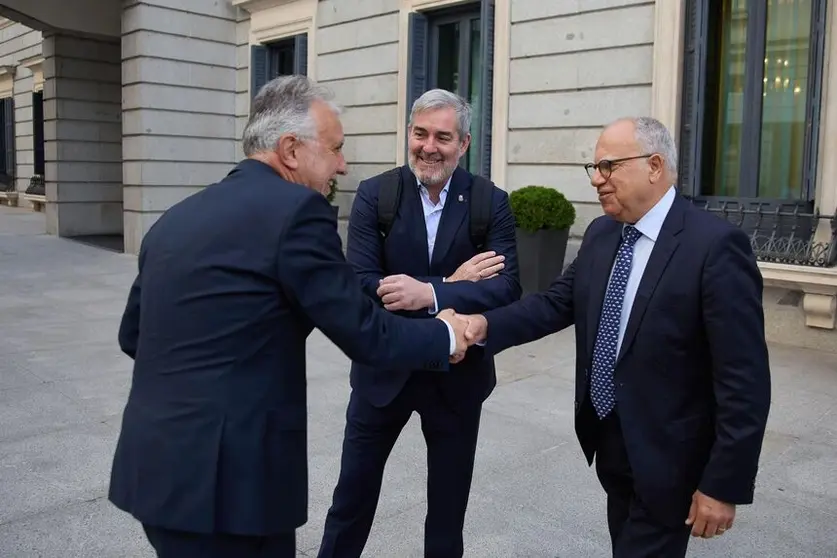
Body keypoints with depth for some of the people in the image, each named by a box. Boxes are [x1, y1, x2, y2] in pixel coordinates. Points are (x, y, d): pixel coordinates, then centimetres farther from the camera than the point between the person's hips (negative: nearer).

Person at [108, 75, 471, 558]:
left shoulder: (177, 216, 9)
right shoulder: (296, 210, -13)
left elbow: (132, 335, 17)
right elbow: (363, 334, -11)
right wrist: (445, 335, 6)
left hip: (155, 465, 8)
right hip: (226, 476, -8)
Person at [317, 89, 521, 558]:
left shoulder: (491, 202, -7)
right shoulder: (375, 194, -8)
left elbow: (507, 289, -18)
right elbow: (359, 284, -18)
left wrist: (429, 293, -34)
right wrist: (451, 284, -24)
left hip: (458, 374, 1)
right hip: (384, 368, 0)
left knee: (449, 503, 19)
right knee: (353, 493, 14)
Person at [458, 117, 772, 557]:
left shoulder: (715, 245, -20)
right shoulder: (600, 234, 3)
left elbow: (744, 377, -20)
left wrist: (724, 483, -19)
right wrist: (487, 325, -15)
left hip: (666, 456, -7)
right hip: (610, 444, 7)